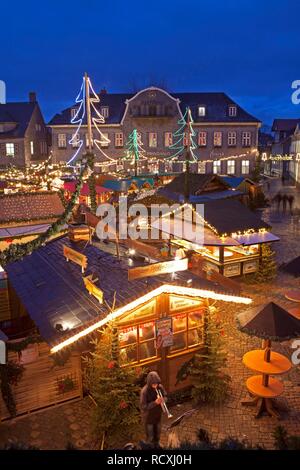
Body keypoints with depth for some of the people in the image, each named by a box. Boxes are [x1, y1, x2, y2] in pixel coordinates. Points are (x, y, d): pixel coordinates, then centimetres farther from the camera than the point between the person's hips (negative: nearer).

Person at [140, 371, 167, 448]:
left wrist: (163, 400, -24)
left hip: (158, 415, 5)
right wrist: (155, 402, -38)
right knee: (150, 436, 15)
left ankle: (157, 446, 52)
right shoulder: (144, 391, -31)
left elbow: (165, 396, 0)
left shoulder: (160, 387, -15)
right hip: (148, 417, -5)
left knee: (157, 433, 27)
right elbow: (143, 407, -28)